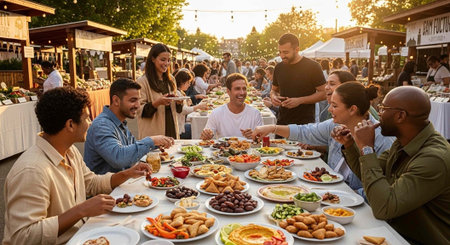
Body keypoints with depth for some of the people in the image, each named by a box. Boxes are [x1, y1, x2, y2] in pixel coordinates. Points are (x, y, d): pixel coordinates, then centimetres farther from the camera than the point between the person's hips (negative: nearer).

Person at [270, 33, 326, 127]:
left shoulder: (312, 67, -7)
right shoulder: (279, 67, 8)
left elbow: (323, 93, -6)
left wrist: (300, 100, -19)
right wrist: (273, 96, -5)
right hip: (282, 122, 4)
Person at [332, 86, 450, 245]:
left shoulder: (434, 159, -28)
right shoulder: (402, 144, 1)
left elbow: (383, 209, -32)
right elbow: (366, 174, 14)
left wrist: (366, 148, -28)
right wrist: (349, 145, -2)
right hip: (394, 230, 8)